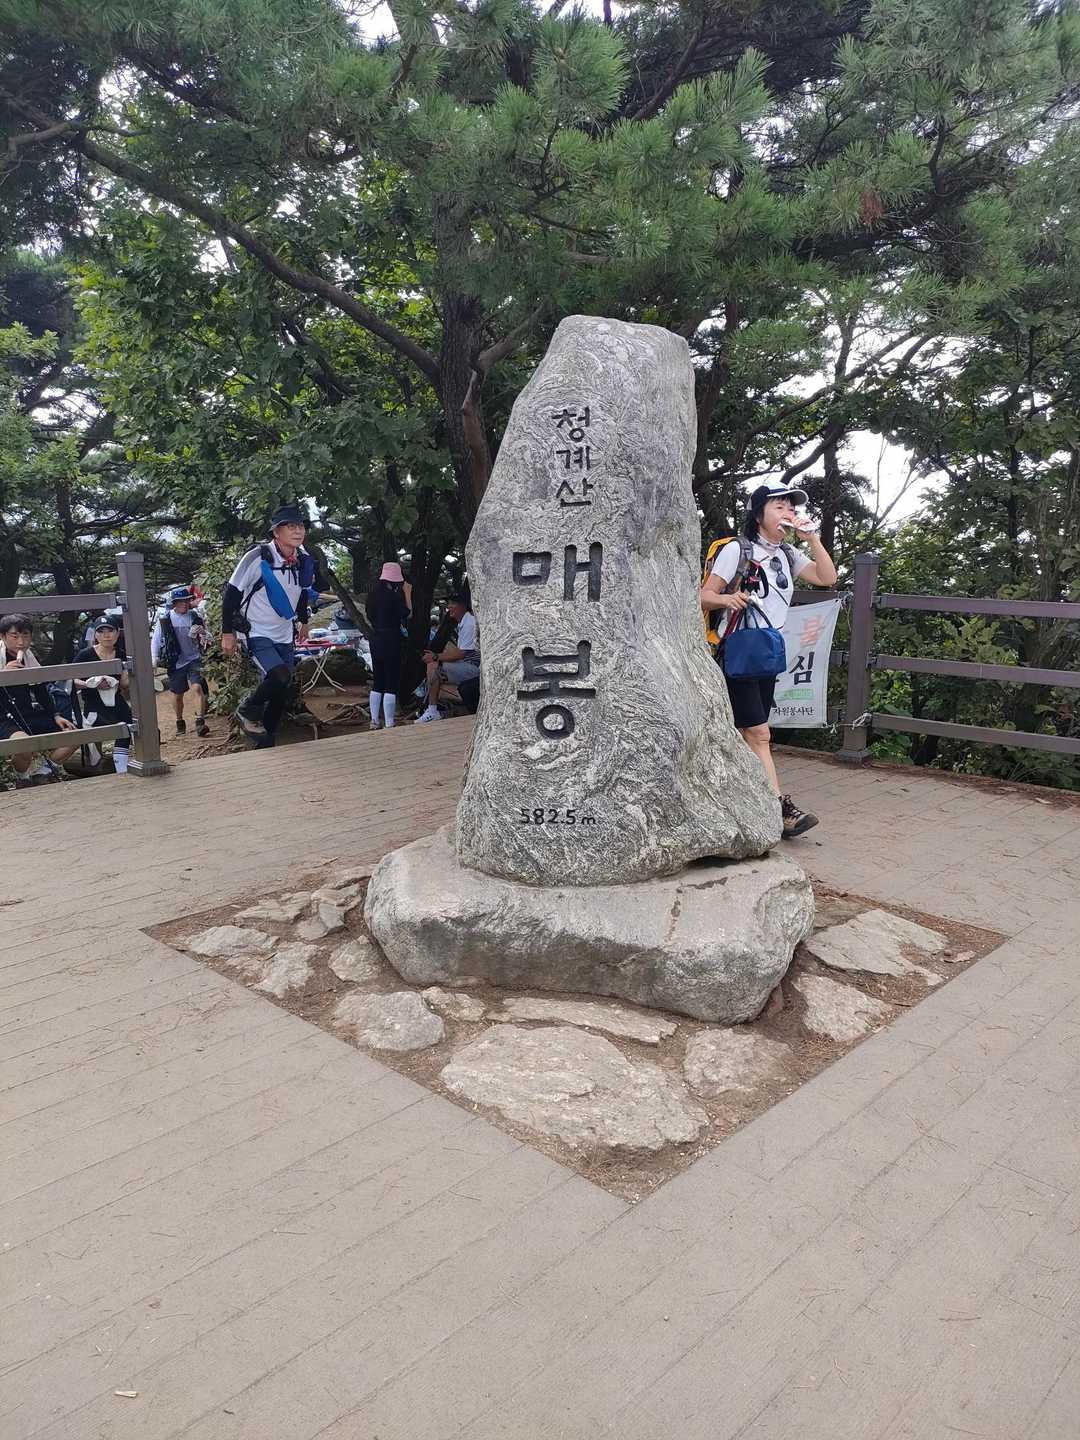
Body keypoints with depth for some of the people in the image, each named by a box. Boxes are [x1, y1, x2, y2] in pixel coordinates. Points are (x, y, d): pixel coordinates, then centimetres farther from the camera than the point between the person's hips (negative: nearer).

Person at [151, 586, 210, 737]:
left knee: (198, 688, -21)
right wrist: (155, 657, -2)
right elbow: (156, 639, 5)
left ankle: (200, 722, -21)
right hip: (175, 663, 1)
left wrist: (202, 633, -12)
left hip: (193, 659, -1)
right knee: (177, 695, 12)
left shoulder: (195, 617, 0)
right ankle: (180, 723, 33)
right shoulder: (165, 620, -3)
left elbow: (207, 639, 9)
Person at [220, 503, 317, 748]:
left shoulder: (304, 561, -3)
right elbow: (231, 592, -13)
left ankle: (265, 744, 21)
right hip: (256, 633, -6)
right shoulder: (258, 557, -20)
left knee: (282, 692, 6)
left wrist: (303, 621, 27)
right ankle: (248, 712, 0)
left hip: (285, 636, 6)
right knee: (280, 676, -27)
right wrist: (227, 632, -11)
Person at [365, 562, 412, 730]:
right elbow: (407, 614, -7)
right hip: (391, 640, -7)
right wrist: (407, 594, -2)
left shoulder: (374, 594, 7)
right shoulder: (394, 595, -14)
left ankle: (375, 721, 19)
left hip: (375, 639, 7)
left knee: (377, 682, 15)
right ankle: (389, 725, -2)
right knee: (392, 683, -2)